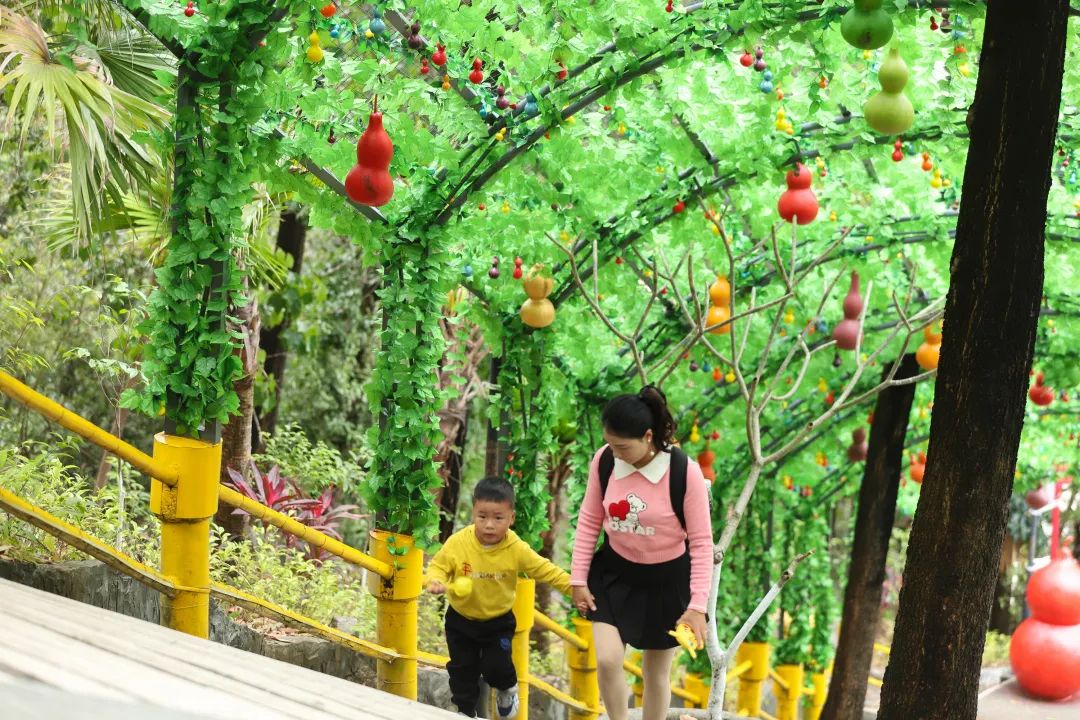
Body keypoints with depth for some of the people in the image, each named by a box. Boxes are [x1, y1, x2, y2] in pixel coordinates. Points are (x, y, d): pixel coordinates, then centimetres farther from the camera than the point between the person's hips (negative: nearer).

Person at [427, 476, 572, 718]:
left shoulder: (517, 549, -20)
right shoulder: (457, 543, -22)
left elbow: (544, 570, -12)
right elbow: (438, 565, -11)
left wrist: (572, 585, -18)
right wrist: (435, 580, -33)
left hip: (499, 620, -1)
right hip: (461, 619, 1)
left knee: (497, 666, -6)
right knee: (462, 669, 10)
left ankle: (507, 689, 30)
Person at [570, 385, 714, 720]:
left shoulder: (684, 471, -24)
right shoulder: (604, 460, -14)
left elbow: (701, 541, -16)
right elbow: (589, 522, 0)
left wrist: (697, 604, -18)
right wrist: (579, 579, 0)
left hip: (666, 579, -2)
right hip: (614, 572, 2)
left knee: (656, 672, 10)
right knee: (607, 661, -11)